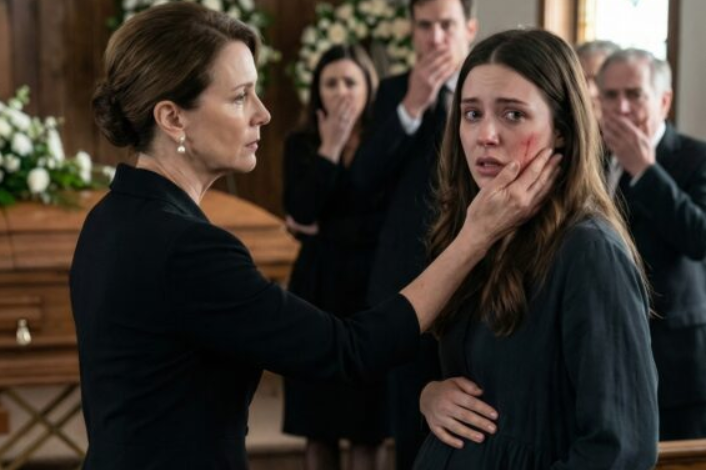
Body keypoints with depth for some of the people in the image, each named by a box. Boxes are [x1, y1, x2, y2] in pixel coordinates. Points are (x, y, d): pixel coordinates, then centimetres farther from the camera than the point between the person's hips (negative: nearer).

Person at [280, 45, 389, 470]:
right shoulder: (301, 145, 6)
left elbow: (391, 223, -13)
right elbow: (300, 211, -9)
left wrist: (322, 230, -4)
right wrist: (329, 149, -9)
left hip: (371, 289, -3)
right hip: (317, 288, 3)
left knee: (366, 423, 1)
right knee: (317, 421, 7)